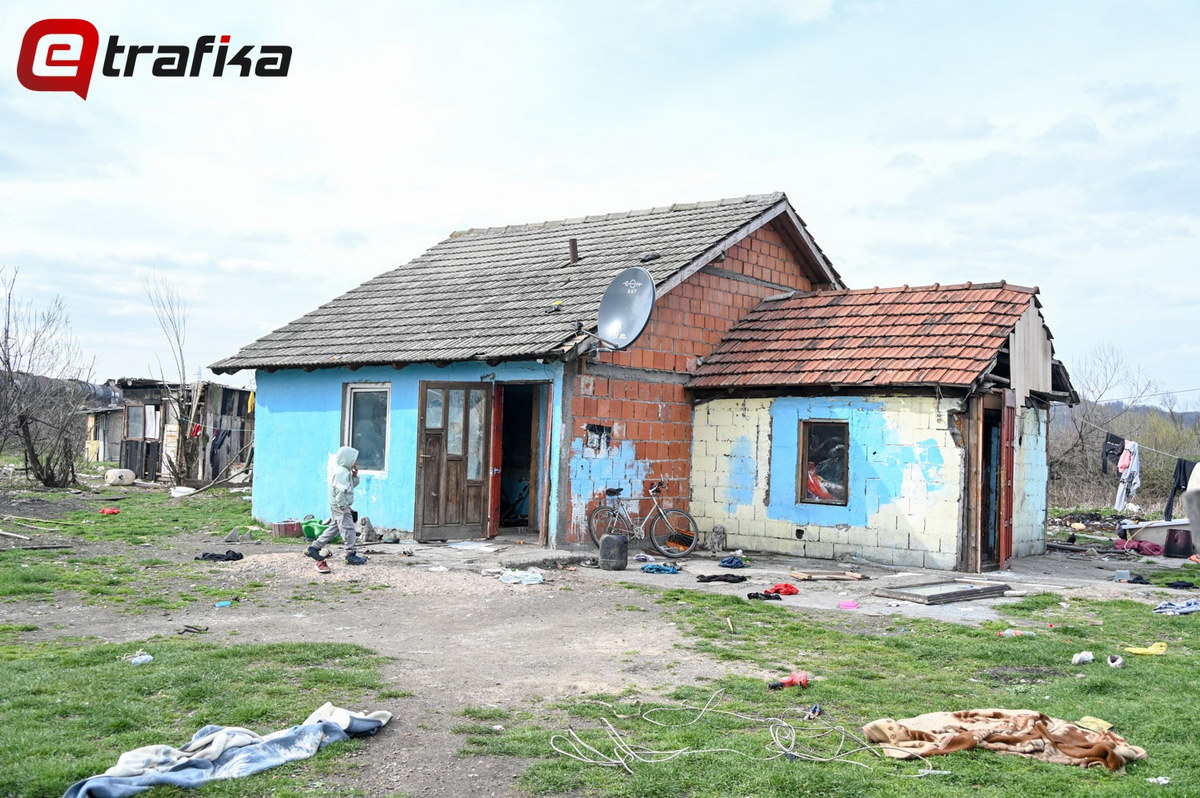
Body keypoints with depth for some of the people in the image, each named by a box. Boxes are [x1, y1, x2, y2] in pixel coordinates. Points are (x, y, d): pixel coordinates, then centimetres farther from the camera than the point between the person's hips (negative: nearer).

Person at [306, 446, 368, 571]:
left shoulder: (346, 472, 14)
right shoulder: (341, 472, -19)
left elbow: (352, 485, 22)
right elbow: (340, 491, -25)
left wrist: (355, 475, 5)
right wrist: (343, 506, -22)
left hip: (337, 507, 11)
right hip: (340, 507, -11)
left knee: (333, 528, 17)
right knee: (348, 529, -5)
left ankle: (314, 548, 22)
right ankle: (351, 554, 0)